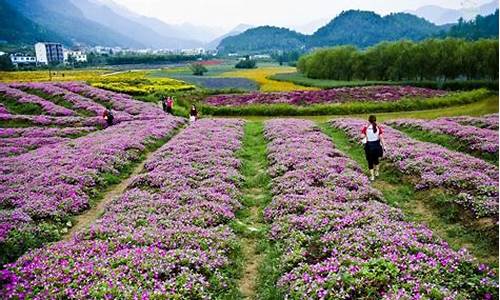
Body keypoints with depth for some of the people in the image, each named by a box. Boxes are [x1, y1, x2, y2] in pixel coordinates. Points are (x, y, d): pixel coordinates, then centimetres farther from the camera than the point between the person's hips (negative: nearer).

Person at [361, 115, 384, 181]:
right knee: (376, 159, 25)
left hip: (369, 146, -2)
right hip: (377, 145, 2)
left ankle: (372, 176, 13)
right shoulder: (378, 128, -8)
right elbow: (381, 138, -7)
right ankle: (376, 172, 41)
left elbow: (362, 137, -15)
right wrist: (383, 146, 3)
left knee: (370, 161, 10)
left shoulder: (365, 128, -13)